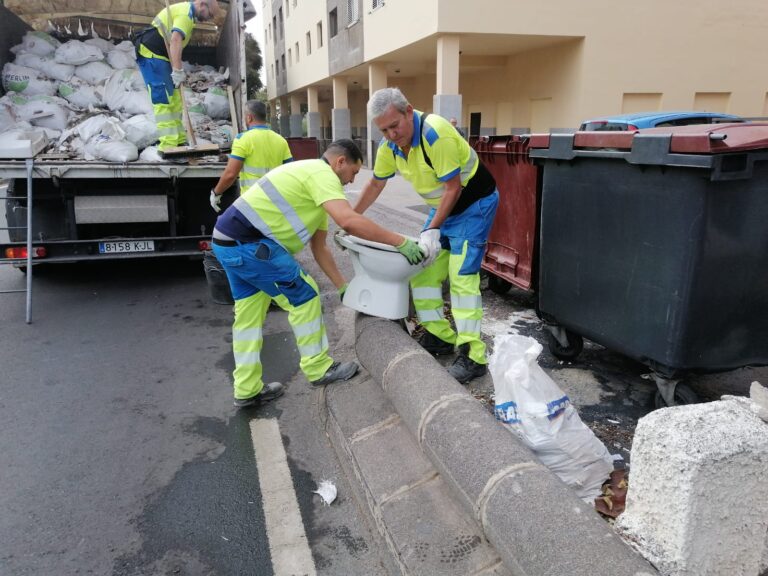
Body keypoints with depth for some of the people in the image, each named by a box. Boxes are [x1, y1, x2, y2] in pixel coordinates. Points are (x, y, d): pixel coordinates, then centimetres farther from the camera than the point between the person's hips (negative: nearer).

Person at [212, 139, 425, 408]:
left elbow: (319, 248, 24)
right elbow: (349, 221, -26)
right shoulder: (322, 173, -9)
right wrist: (401, 242, -20)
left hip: (228, 241, 10)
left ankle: (247, 390, 24)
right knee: (304, 297, 1)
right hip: (247, 243, -10)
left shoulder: (313, 179, 23)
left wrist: (342, 287, 24)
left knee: (249, 313, 16)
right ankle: (318, 368, 16)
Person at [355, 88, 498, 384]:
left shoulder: (435, 133, -28)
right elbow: (375, 184, 10)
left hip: (473, 203, -8)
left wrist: (433, 230, -28)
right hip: (442, 205, 8)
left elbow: (453, 187, -25)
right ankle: (439, 336, 18)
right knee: (421, 269, 6)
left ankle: (473, 356, -11)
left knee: (462, 277, -16)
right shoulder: (390, 144, -4)